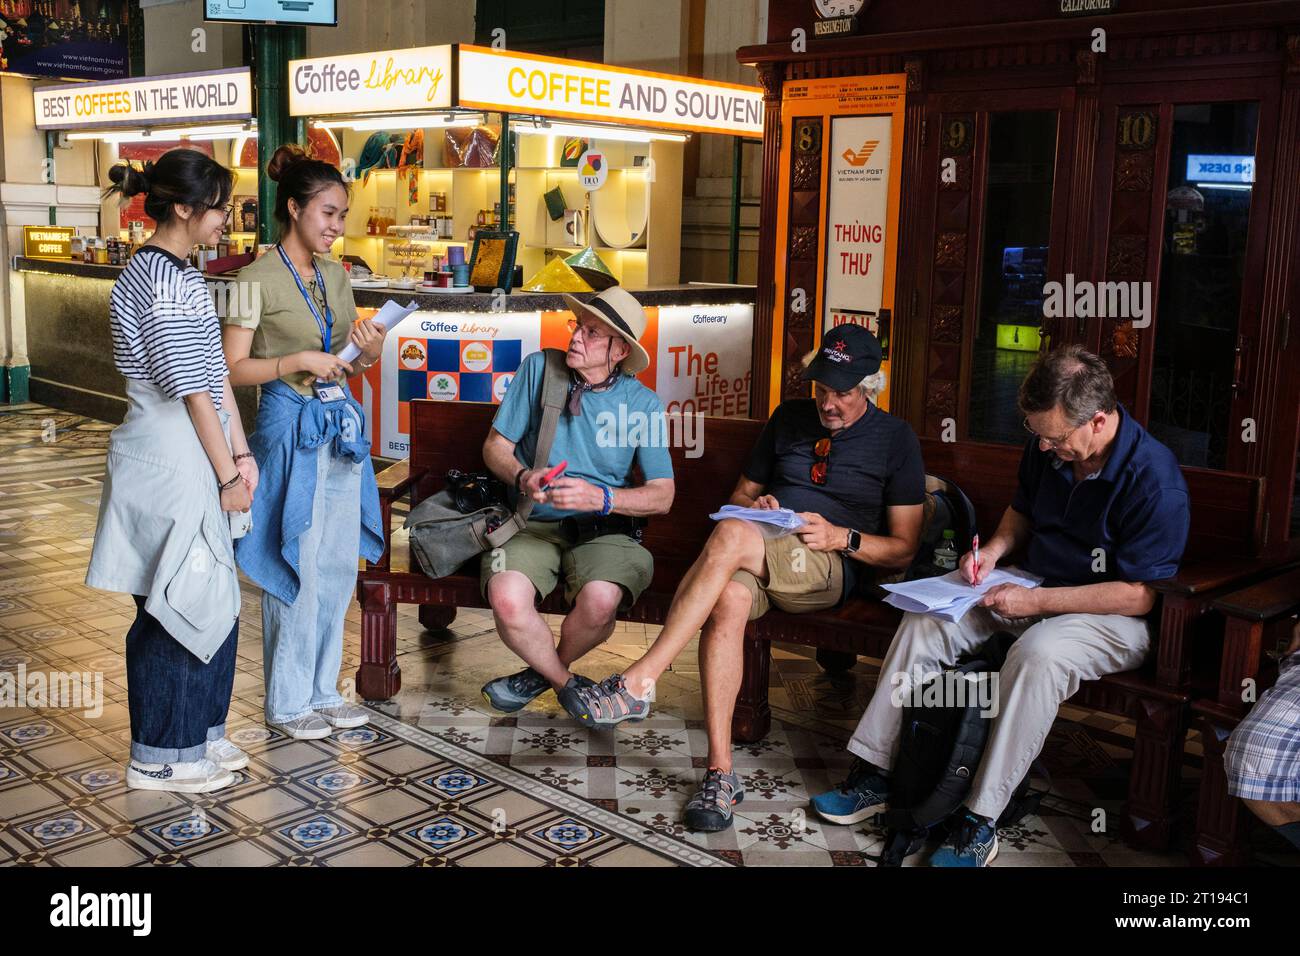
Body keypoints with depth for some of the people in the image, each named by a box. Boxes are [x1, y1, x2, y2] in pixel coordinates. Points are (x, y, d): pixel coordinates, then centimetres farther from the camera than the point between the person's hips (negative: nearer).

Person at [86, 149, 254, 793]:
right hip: (169, 457, -10)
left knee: (208, 600, 16)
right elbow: (191, 389, -17)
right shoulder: (158, 280, -17)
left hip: (194, 452, 10)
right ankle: (160, 758, 15)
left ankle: (195, 733, 30)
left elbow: (215, 371, 12)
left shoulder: (179, 272, 13)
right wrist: (228, 475, -12)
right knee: (179, 605, 1)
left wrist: (241, 453, 8)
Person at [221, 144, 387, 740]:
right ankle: (287, 702, 16)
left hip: (341, 424, 7)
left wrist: (369, 354, -4)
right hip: (291, 428, -7)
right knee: (295, 568, 1)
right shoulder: (258, 279, -9)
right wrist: (300, 361, -20)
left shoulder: (336, 275, 10)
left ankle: (322, 690, 25)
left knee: (339, 566, 11)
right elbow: (234, 368, -11)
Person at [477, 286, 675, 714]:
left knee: (600, 599, -34)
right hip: (534, 522, 1)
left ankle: (547, 670, 3)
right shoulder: (539, 368, 1)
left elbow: (662, 496, -3)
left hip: (603, 529, -1)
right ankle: (568, 684, -1)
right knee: (507, 598, -32)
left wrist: (600, 498, -22)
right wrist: (522, 477, -17)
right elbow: (496, 445, 6)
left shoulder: (642, 403, -1)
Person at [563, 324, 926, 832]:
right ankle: (720, 772, -33)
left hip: (831, 568, -4)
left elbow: (903, 550, 4)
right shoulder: (789, 417, 18)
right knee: (727, 601, -35)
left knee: (731, 536, -35)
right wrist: (754, 505, 0)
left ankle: (637, 682, -36)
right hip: (755, 559, 4)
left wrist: (840, 536, -12)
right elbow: (740, 495, 25)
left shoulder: (895, 438, 5)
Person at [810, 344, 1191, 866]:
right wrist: (995, 548, -3)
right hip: (1033, 591, 7)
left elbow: (1141, 595, -24)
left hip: (1115, 616, -7)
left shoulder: (1155, 480, -24)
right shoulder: (1046, 448, -2)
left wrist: (1035, 601, -24)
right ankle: (874, 774, -6)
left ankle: (981, 821, -28)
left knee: (1037, 654, -37)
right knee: (925, 620, -9)